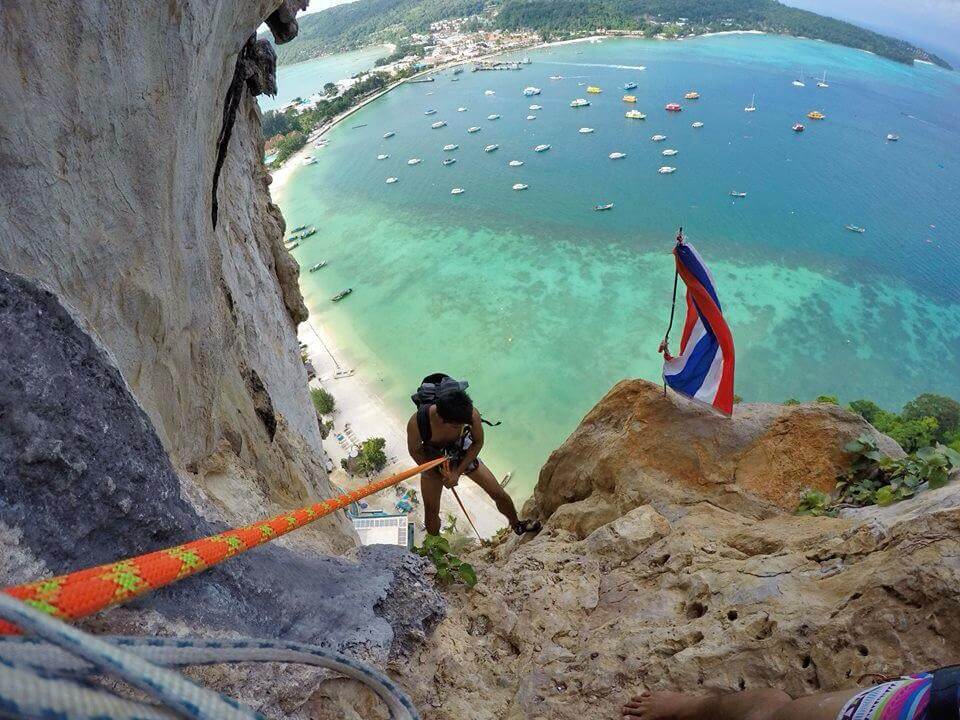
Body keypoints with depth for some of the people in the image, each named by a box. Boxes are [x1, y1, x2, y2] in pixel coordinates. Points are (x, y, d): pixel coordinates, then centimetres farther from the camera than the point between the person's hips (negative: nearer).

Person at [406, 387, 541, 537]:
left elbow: (478, 442, -14)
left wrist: (458, 472, -19)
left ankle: (516, 525, 36)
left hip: (465, 455, 1)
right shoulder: (416, 423, -37)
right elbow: (415, 451, -15)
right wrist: (438, 474, -19)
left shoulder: (471, 414, -35)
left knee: (499, 494, 5)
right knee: (431, 512, 4)